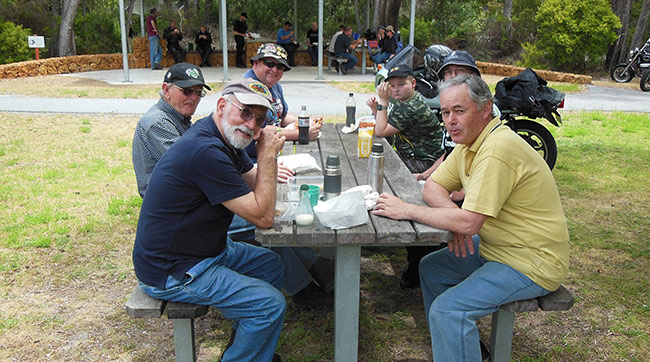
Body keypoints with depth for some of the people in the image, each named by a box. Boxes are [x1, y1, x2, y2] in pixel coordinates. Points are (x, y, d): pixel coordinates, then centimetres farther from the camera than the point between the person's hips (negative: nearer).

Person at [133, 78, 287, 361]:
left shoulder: (225, 138, 4)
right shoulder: (206, 151, -29)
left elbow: (255, 183, 10)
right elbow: (263, 217, -25)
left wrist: (268, 157, -9)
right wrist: (267, 156, -19)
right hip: (170, 273, -11)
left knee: (270, 264, 19)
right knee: (271, 304, -14)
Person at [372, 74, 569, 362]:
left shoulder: (498, 149, -27)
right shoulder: (468, 143, 4)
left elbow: (469, 222, -31)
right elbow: (433, 186, 9)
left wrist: (406, 210, -22)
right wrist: (454, 216, -13)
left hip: (531, 264, -10)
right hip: (497, 247, 10)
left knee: (448, 311, -21)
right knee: (431, 268, 14)